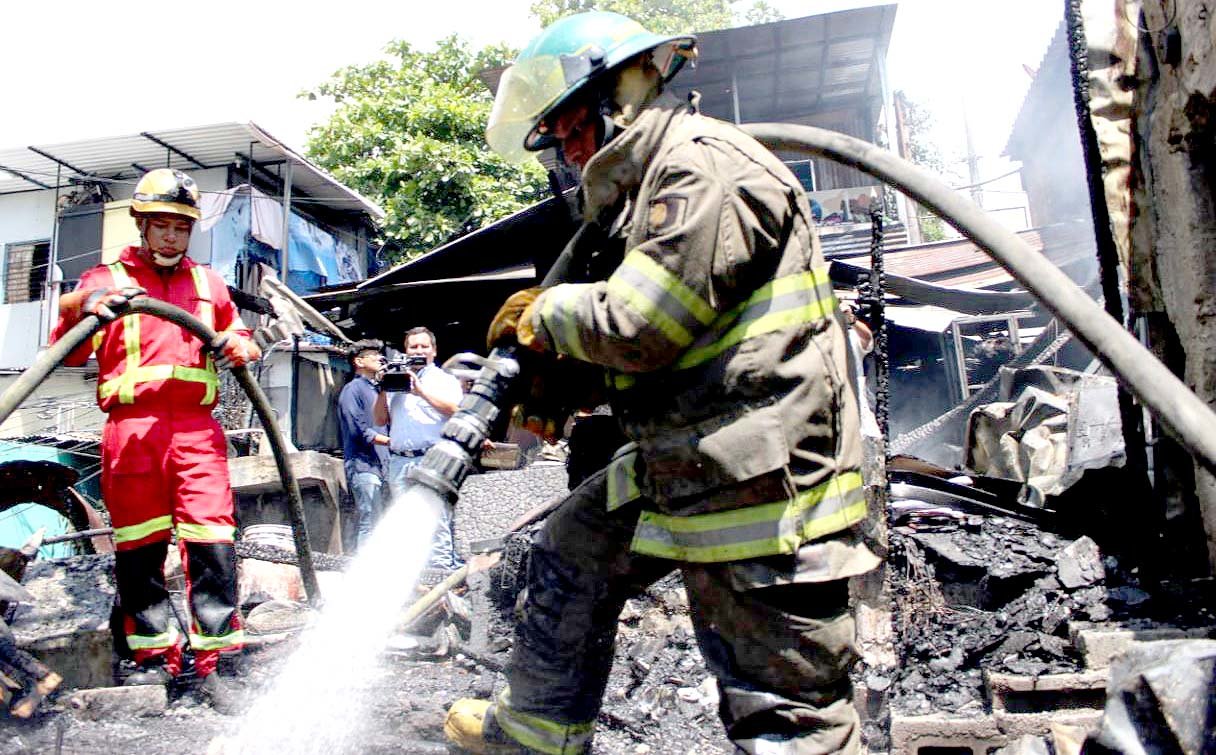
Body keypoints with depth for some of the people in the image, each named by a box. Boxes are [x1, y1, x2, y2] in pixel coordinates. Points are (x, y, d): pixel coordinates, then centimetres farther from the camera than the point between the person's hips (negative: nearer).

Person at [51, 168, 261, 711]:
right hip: (131, 427, -1)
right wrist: (88, 307, -19)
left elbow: (241, 338, 30)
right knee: (138, 545, 4)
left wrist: (233, 346, 6)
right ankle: (156, 654, 18)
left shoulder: (208, 284, 22)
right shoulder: (107, 279, 12)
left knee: (212, 539, -8)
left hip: (196, 427, 1)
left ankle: (214, 658, -1)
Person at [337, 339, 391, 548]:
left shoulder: (377, 389, 22)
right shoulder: (353, 389, -2)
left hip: (381, 466, 8)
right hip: (363, 466, -8)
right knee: (371, 524, -11)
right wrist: (390, 441, -12)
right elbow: (358, 430, -12)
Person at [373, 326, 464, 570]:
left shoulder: (444, 379, 8)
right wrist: (382, 391, 3)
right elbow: (380, 420, 18)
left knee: (435, 522, -9)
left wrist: (421, 391, -15)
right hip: (399, 461, 5)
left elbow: (455, 409, -11)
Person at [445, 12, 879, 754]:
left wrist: (546, 313, -3)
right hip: (676, 465, 11)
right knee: (571, 551, 22)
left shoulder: (709, 169, -15)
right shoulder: (652, 185, 18)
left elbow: (635, 327, -22)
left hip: (764, 481, -11)